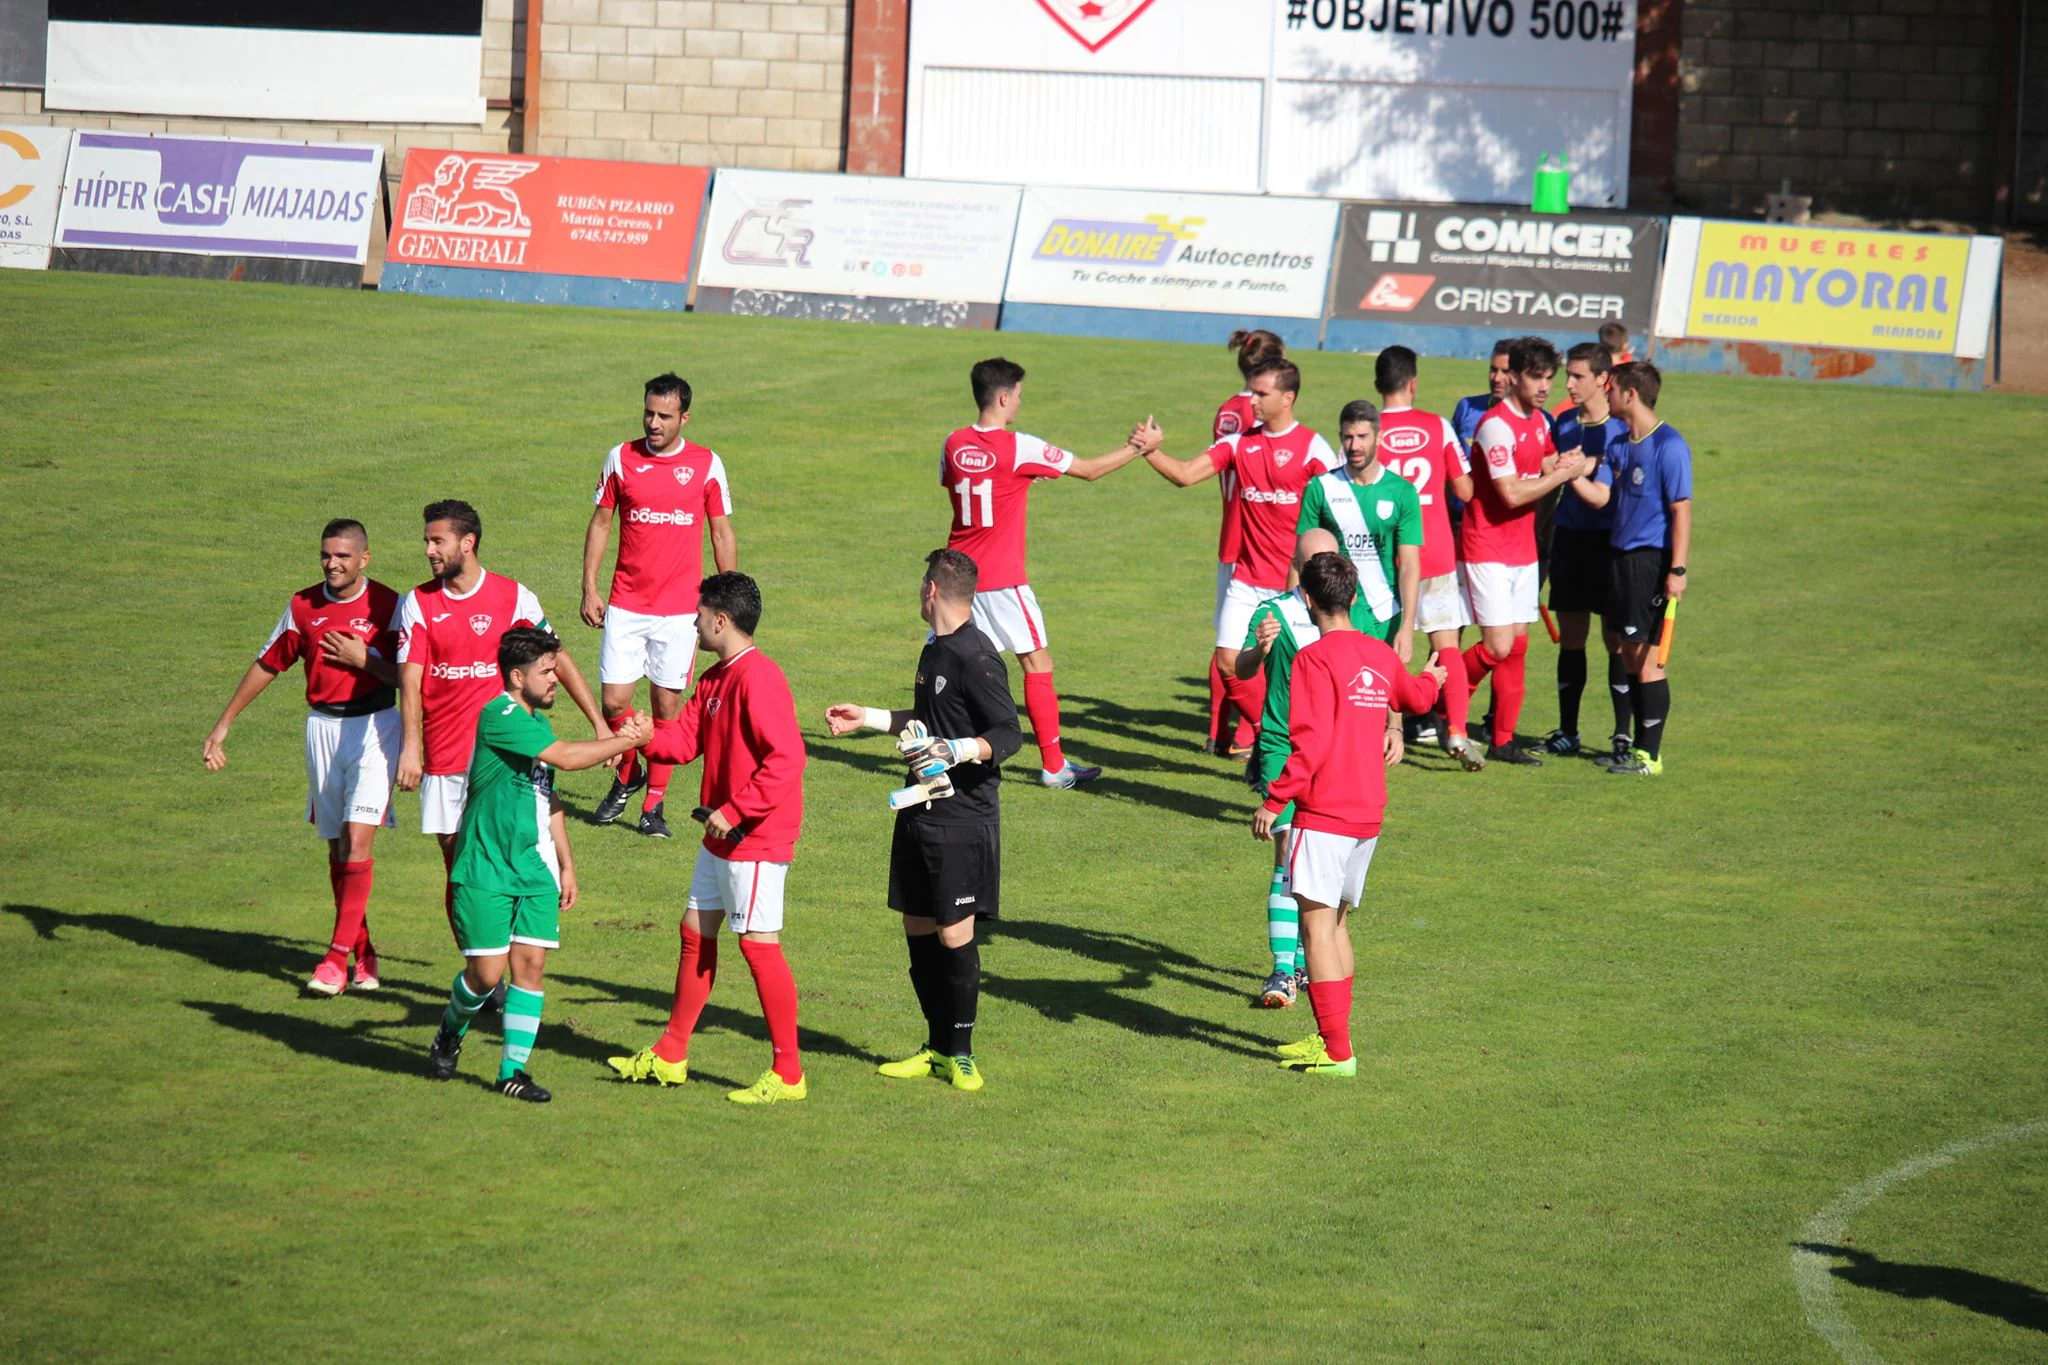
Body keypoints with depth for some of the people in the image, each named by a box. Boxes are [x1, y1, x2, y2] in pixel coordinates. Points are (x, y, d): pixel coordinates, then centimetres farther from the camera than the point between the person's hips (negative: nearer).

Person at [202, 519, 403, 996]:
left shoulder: (387, 605, -7)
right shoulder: (303, 606, 3)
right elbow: (268, 665, 12)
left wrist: (364, 660, -22)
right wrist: (223, 725, 13)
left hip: (374, 728, -4)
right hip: (323, 728, 4)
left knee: (358, 840, -15)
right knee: (337, 848, 7)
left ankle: (338, 957, -14)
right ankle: (363, 952, 20)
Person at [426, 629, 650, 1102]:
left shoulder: (537, 723, 14)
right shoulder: (498, 716, -15)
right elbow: (566, 757, -21)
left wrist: (566, 864, 22)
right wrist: (627, 741, -13)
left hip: (535, 869, 7)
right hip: (486, 871, -7)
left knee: (530, 965, -2)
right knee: (487, 973, -5)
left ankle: (513, 1070, 3)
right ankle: (450, 1035, 24)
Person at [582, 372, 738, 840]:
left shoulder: (707, 465, 1)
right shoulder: (620, 459, 3)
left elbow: (722, 534, 8)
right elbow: (600, 523, 10)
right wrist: (589, 587, 3)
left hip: (680, 608, -1)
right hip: (626, 604, 1)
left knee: (667, 705, -1)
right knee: (615, 700, -4)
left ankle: (654, 805, 11)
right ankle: (628, 776, 24)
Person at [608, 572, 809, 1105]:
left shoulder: (757, 679, -20)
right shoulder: (715, 680, 11)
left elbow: (786, 758, -26)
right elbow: (685, 738, 9)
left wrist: (735, 811, -25)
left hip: (757, 839, -10)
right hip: (721, 837, 10)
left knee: (758, 942, -6)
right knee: (696, 931, 16)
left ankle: (787, 1074, 1)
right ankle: (669, 1056, 26)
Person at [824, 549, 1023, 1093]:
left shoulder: (976, 656, -16)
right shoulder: (936, 649, 13)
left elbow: (1009, 734, -19)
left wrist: (955, 751, -34)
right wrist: (868, 718, 35)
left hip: (963, 818, -9)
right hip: (922, 810, 9)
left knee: (953, 932, -6)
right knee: (917, 927, 11)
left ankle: (960, 1053, 5)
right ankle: (937, 1046, 22)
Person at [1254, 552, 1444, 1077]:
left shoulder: (1315, 659, -13)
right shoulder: (1380, 655, 9)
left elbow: (1310, 743, -20)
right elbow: (1416, 698, 31)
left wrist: (1275, 800, -16)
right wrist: (1432, 677, 54)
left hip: (1325, 813, -8)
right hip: (1369, 812, 8)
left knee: (1317, 925, -6)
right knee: (1334, 923, 18)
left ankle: (1337, 1052, -10)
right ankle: (1330, 1037, 24)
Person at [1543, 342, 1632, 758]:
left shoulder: (1622, 428, -6)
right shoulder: (1564, 424, 11)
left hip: (1609, 540, -5)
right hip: (1569, 536, 5)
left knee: (1616, 638, -3)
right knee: (1570, 637, 8)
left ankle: (1623, 734, 2)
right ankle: (1567, 731, 15)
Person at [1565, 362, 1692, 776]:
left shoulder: (1669, 446, -13)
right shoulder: (1619, 444, 12)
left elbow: (1681, 510, -14)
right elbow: (1600, 496, 11)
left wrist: (1677, 570, -18)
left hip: (1652, 561, -9)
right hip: (1622, 556, 9)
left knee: (1646, 657, -6)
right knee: (1629, 656, 12)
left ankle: (1650, 755, -1)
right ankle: (1638, 746, 20)